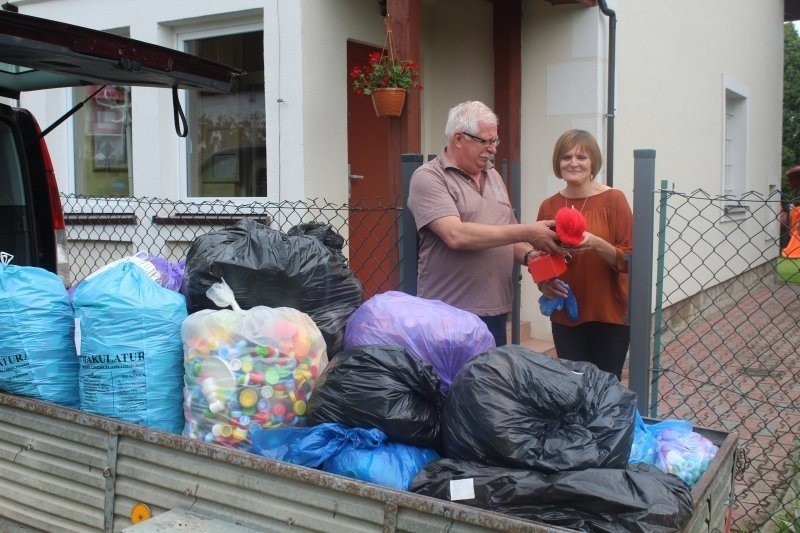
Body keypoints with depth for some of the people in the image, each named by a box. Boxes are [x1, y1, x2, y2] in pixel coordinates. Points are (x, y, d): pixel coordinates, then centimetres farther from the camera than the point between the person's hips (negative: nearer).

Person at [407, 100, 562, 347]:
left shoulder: (494, 177, 15)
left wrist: (528, 255, -2)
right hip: (448, 315, -6)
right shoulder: (428, 178, -8)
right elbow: (456, 235, -22)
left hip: (496, 311, 7)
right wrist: (526, 232, -19)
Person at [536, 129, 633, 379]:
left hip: (609, 316, -3)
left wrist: (597, 244, -26)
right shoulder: (548, 207, 4)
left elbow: (629, 260, -10)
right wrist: (543, 283, -6)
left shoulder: (613, 200, -7)